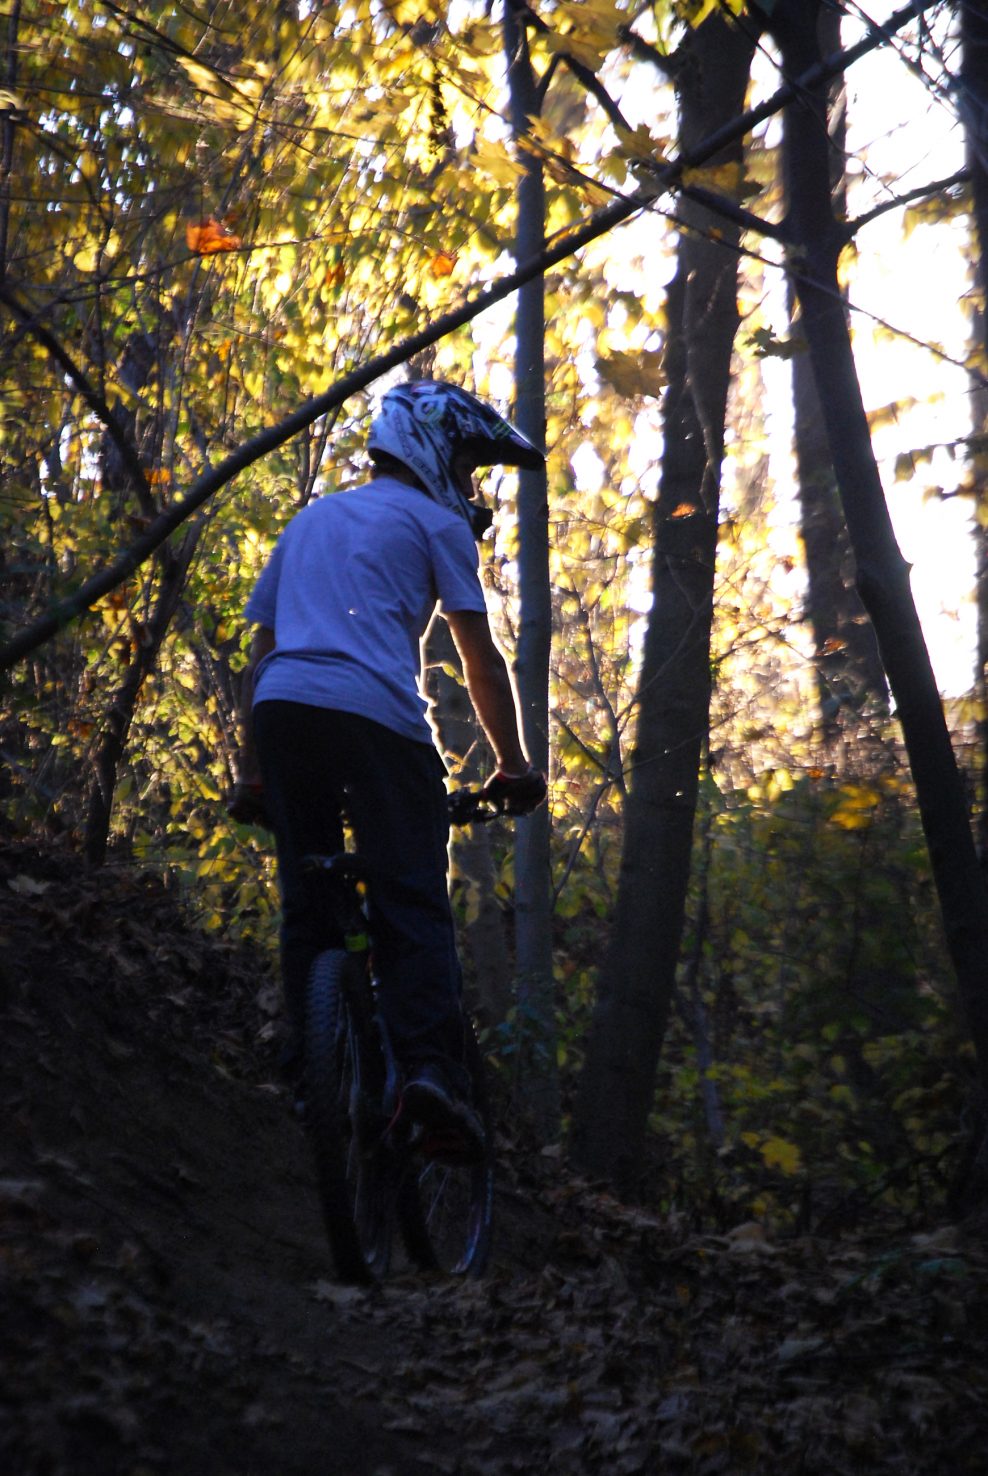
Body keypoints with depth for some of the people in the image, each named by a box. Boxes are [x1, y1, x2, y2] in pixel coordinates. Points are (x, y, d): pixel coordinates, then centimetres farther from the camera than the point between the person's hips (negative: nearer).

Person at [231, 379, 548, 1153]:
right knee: (412, 905, -5)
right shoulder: (435, 523, 12)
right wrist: (515, 765, 13)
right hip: (376, 714, -5)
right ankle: (429, 1063, -18)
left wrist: (251, 772, 26)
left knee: (307, 902, 12)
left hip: (281, 709, 5)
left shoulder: (311, 519, 30)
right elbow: (482, 660, 7)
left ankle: (309, 1069, 9)